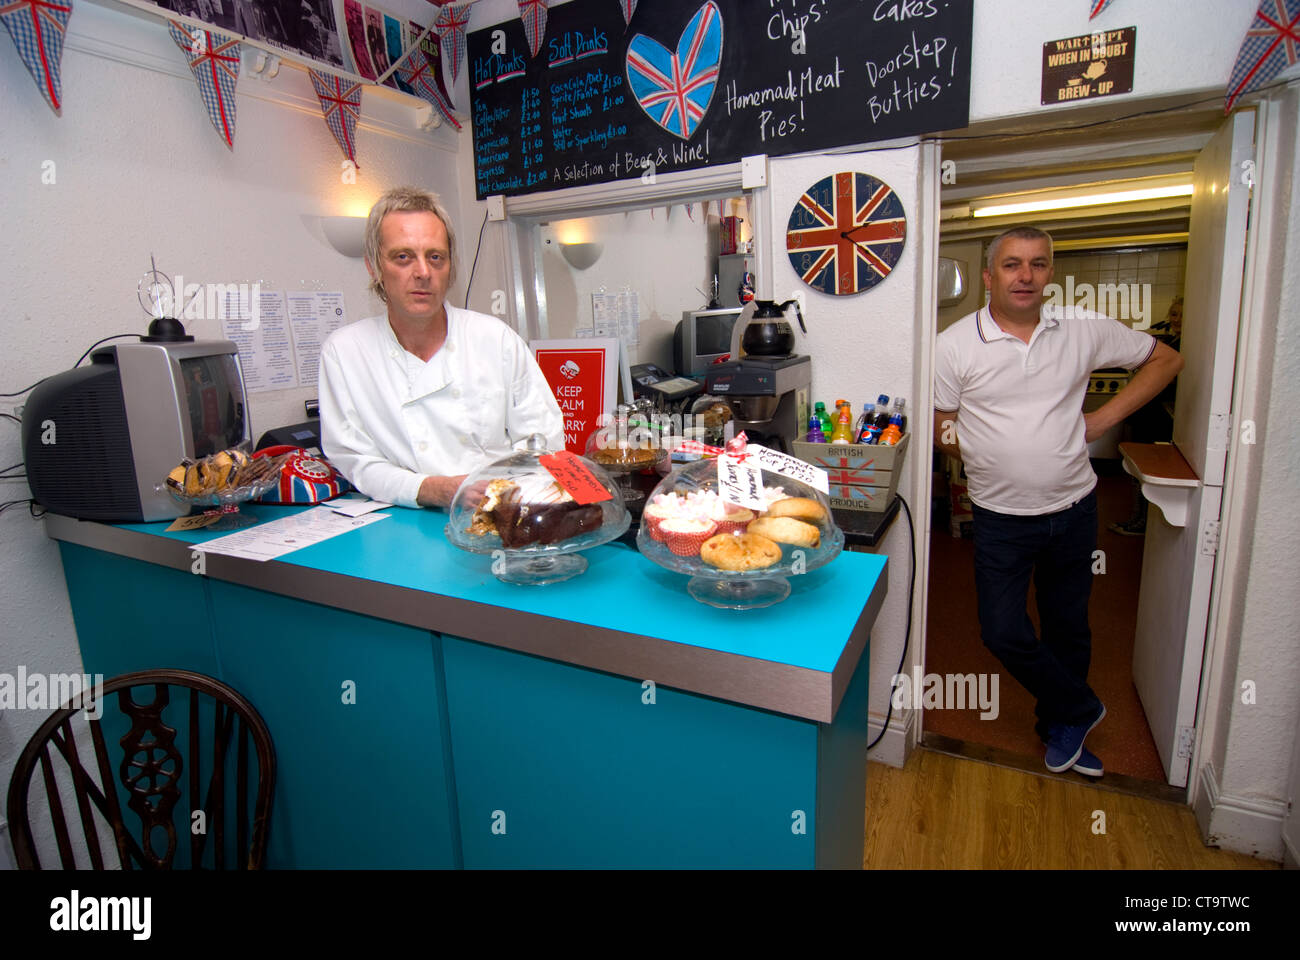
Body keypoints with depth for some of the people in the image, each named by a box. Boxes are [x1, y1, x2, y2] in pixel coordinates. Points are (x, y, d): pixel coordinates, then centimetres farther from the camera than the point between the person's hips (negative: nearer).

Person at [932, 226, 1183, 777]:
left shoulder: (1085, 330, -3)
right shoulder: (954, 346, -9)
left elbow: (1165, 360, 11)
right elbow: (943, 431, -1)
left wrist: (1103, 419, 1)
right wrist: (992, 456, -15)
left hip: (1074, 509, 2)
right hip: (1001, 517, -2)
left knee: (1068, 627, 16)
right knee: (1003, 633, -3)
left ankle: (1059, 727, 41)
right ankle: (1079, 710, 27)